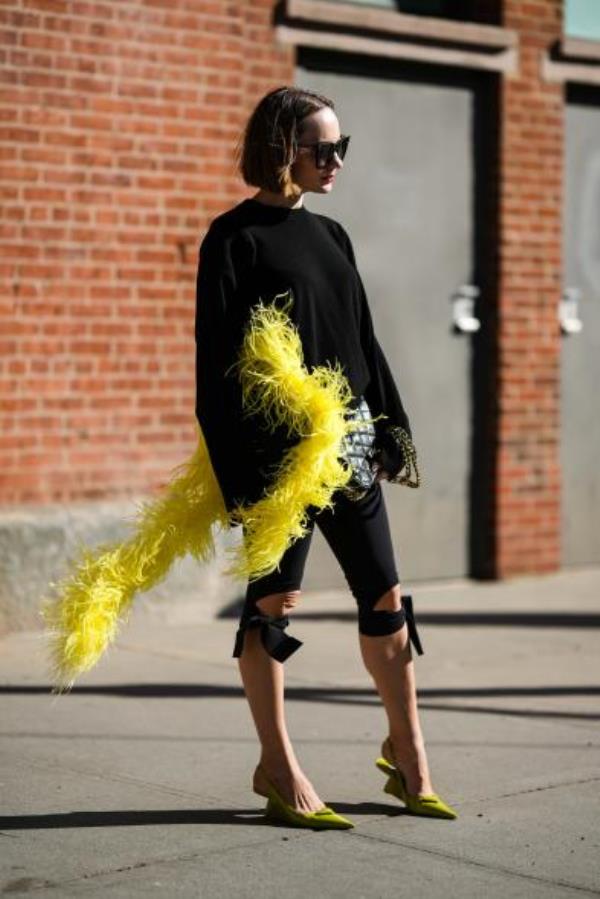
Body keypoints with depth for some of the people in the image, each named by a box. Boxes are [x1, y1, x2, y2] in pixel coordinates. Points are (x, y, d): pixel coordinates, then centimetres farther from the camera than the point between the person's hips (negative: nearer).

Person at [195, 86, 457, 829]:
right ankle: (278, 769, 11)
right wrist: (237, 470, -16)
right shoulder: (235, 237, -6)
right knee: (274, 598, 0)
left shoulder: (330, 234, 15)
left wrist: (390, 429, 15)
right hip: (278, 446, -7)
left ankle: (407, 749, 22)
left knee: (384, 595, 8)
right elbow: (216, 359, -10)